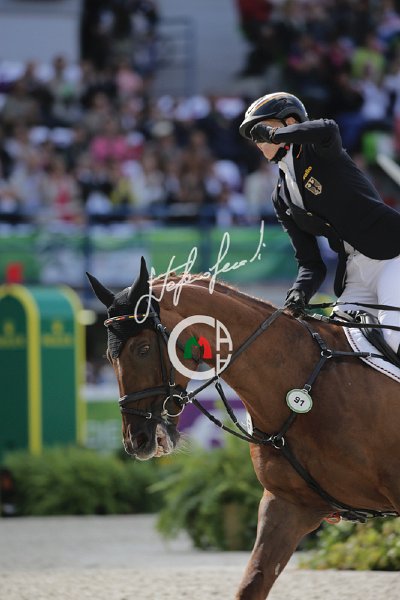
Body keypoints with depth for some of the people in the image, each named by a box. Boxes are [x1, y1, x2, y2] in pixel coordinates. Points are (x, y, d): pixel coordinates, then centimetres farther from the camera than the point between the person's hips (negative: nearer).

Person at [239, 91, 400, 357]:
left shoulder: (319, 151, 0)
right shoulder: (282, 199, 16)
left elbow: (327, 129, -28)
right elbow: (311, 263, 10)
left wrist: (275, 135, -15)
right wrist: (300, 292, -12)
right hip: (355, 277, 8)